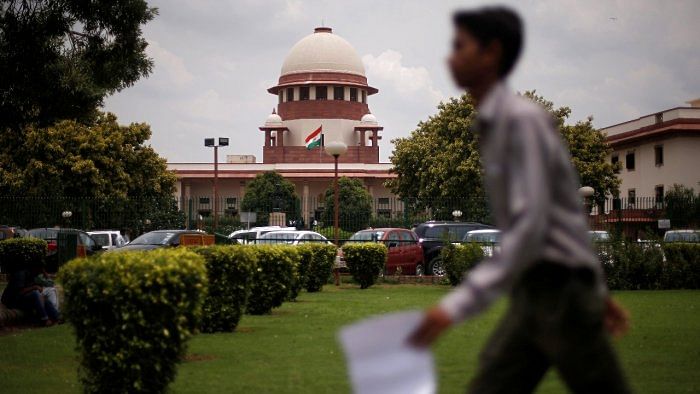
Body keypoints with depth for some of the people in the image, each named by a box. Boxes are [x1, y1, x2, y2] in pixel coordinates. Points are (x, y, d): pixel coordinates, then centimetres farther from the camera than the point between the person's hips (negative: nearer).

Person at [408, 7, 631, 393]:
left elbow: (530, 228, -24)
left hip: (561, 290, -8)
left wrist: (459, 303, -31)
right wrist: (598, 290, 25)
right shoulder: (493, 125, 12)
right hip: (531, 295, 8)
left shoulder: (522, 119, -16)